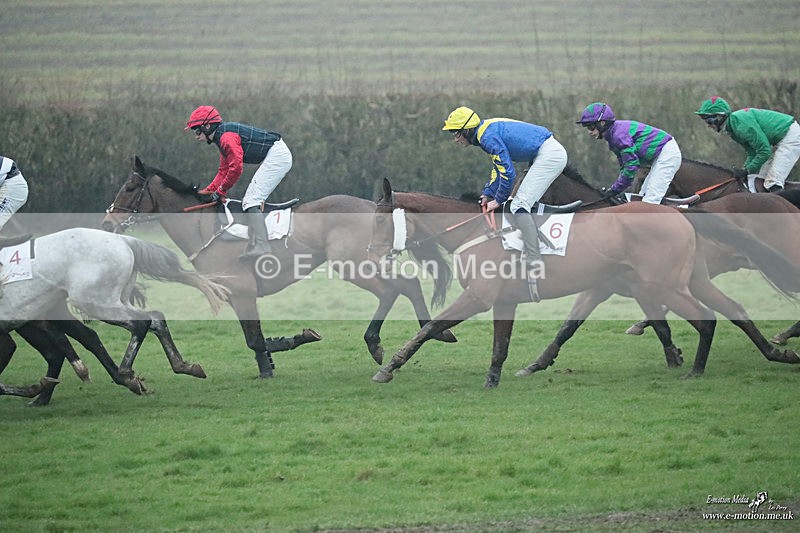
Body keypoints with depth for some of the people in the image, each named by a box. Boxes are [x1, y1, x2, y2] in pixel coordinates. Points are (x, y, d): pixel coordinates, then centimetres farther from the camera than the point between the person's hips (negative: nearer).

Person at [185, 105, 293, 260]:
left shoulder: (227, 136, -16)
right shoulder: (222, 138, 18)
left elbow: (235, 169, -20)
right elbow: (224, 171, 23)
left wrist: (220, 191, -8)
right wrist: (207, 191, 16)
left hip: (277, 155, -11)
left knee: (251, 201, -16)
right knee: (249, 201, 12)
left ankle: (261, 246, -26)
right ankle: (254, 246, 8)